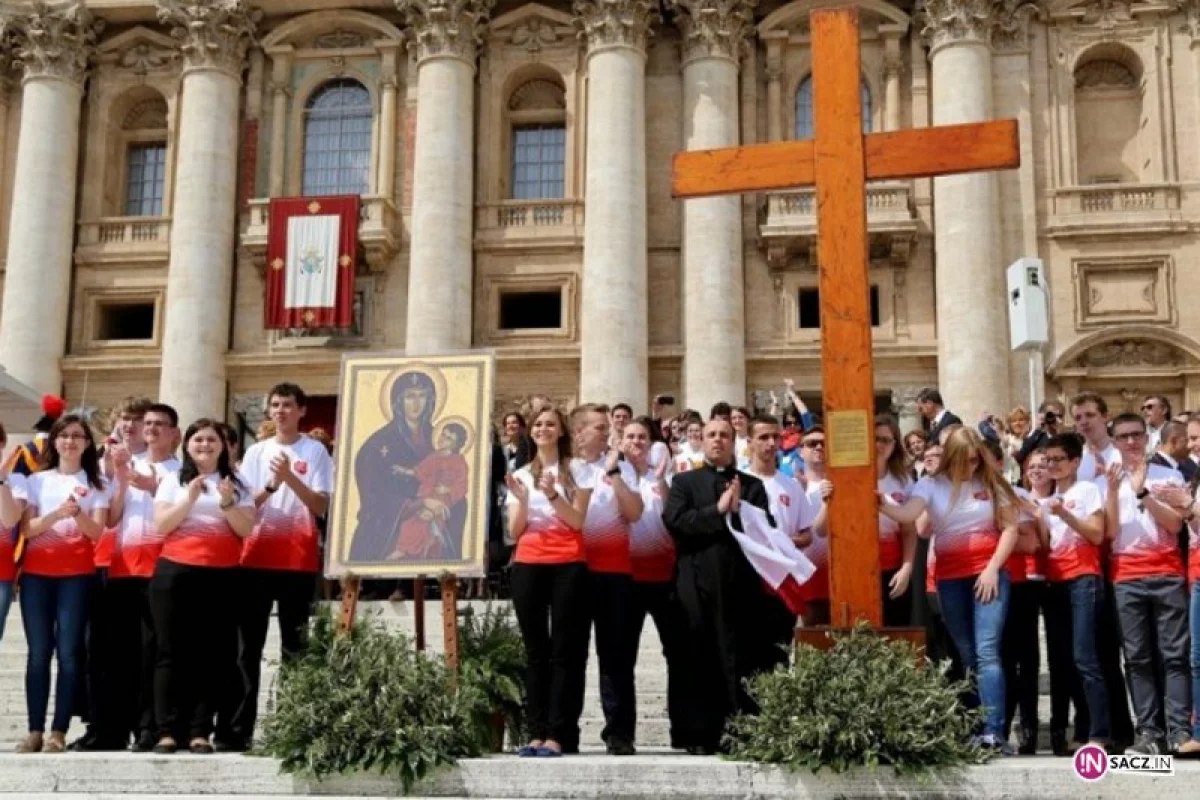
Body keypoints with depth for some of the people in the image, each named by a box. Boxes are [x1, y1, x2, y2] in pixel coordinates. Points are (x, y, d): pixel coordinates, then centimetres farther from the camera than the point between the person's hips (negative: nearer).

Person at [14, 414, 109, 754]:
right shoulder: (36, 481, 11)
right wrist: (56, 514, -17)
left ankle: (58, 731, -4)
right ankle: (35, 731, 2)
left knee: (68, 651, -7)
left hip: (76, 574, -1)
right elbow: (26, 529, 1)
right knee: (38, 651, -1)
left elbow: (96, 532, -2)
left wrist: (76, 513, -21)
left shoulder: (96, 484, 8)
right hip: (36, 572, 1)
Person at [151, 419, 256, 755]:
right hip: (176, 572, -1)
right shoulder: (173, 480, 9)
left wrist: (227, 503, -13)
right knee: (172, 652, -2)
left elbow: (247, 530, 2)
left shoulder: (237, 484, 11)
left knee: (212, 654, -2)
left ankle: (200, 732, 0)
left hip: (221, 576, 1)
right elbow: (161, 526, -2)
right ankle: (167, 730, -1)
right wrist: (190, 499, -13)